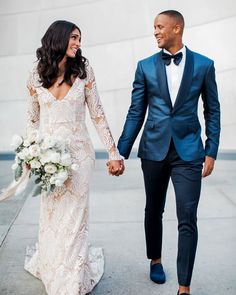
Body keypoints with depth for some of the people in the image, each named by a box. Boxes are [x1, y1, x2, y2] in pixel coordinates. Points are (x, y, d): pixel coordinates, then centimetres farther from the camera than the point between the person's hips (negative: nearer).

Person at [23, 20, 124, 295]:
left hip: (78, 152, -1)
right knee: (50, 217, 9)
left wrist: (113, 153, -2)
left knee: (73, 218, 0)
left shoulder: (83, 71, -2)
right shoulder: (36, 75, 2)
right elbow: (32, 119, 10)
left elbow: (98, 115, 0)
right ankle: (52, 268, 35)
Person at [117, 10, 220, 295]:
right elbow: (135, 112, 4)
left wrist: (211, 152, -1)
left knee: (187, 220, -4)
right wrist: (121, 152, 0)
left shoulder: (203, 65, 1)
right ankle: (155, 260, 40)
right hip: (153, 149, 2)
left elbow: (212, 110, 4)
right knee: (153, 211, 16)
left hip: (188, 151, -2)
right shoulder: (145, 66, 3)